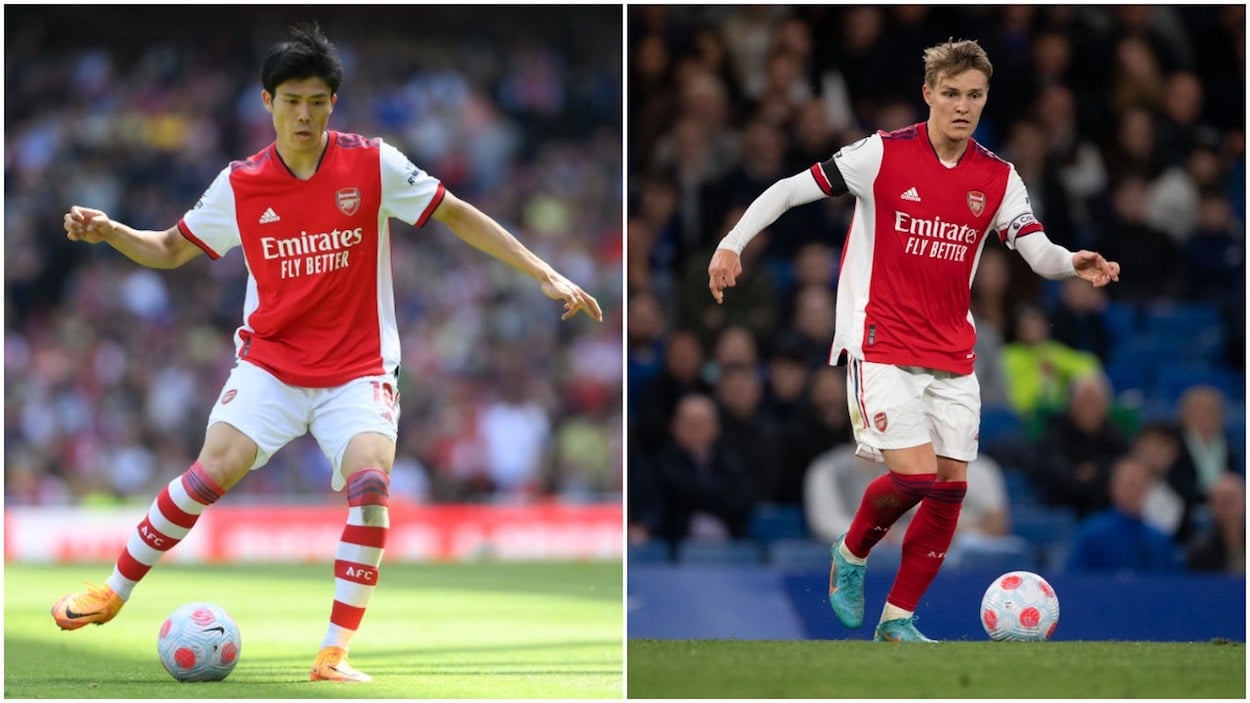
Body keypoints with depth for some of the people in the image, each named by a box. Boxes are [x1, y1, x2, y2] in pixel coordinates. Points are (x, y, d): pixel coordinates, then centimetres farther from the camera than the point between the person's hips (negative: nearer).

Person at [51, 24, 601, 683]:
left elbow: (458, 215, 2)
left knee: (370, 480, -25)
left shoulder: (373, 164, -6)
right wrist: (106, 232, -9)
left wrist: (545, 275, -1)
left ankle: (334, 653, -19)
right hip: (270, 362, 1)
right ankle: (112, 591, 2)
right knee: (214, 469, -18)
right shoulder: (240, 184, -2)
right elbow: (171, 249, 10)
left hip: (358, 369, -1)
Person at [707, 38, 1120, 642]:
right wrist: (732, 244, -13)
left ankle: (897, 620, 12)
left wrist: (1073, 264, -25)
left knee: (950, 487, 0)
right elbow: (790, 190, -4)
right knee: (914, 473, -18)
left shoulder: (998, 178, 4)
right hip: (881, 344, -5)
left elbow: (1039, 254, -2)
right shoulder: (883, 154, -8)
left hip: (951, 356, 5)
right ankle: (852, 553, 13)